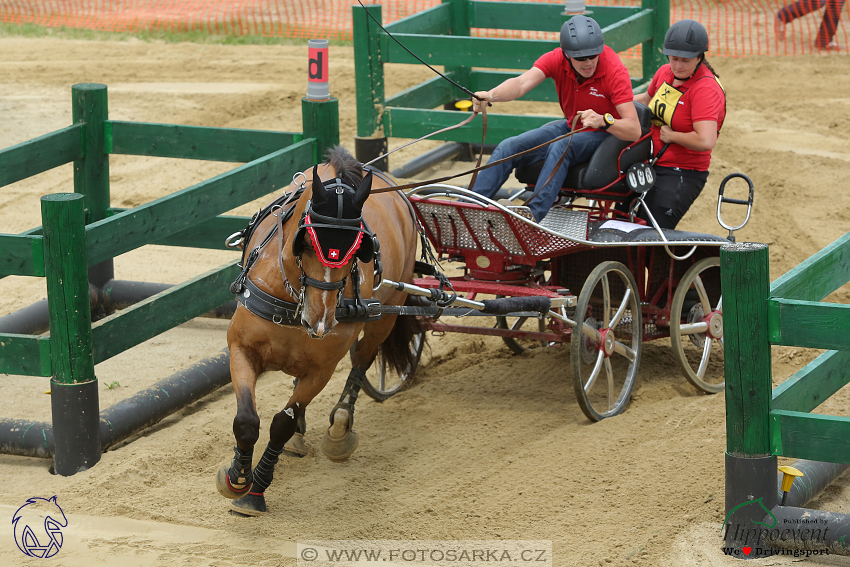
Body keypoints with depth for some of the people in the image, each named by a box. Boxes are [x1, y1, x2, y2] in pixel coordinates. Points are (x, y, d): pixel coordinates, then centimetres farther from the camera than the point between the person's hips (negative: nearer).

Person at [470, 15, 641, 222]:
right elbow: (522, 83, -32)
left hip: (607, 133, -5)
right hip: (571, 127, 5)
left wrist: (603, 121, -49)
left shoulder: (615, 70, -26)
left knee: (560, 147, -35)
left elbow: (634, 131, -29)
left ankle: (532, 215, -44)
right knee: (509, 147, -10)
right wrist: (490, 96, -52)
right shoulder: (556, 60, -16)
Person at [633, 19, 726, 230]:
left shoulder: (706, 89, -19)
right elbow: (648, 99, 30)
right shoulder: (665, 73, 6)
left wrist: (671, 135, -16)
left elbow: (706, 141, -31)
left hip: (683, 175, -9)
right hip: (651, 165, 9)